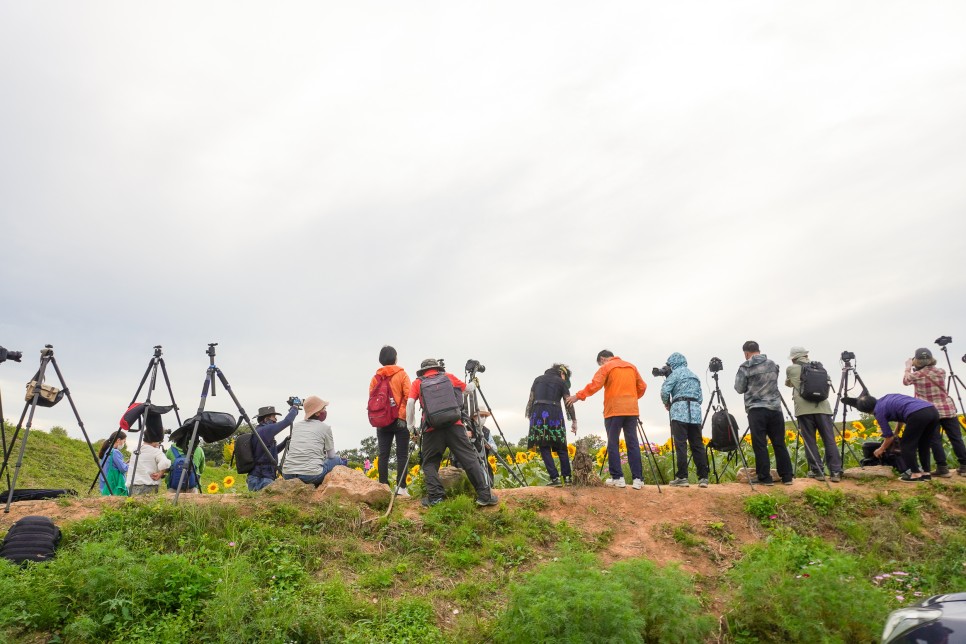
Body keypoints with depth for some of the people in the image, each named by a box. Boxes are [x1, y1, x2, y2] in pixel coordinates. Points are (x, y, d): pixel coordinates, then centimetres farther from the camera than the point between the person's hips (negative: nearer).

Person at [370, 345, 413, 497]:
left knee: (383, 454, 6)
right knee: (402, 454, 0)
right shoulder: (402, 374, -2)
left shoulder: (375, 378, 7)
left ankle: (383, 487, 5)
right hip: (400, 421, -3)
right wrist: (407, 417, -3)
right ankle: (401, 487, -3)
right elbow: (408, 397, -10)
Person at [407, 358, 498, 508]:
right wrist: (474, 384, 56)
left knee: (430, 463, 12)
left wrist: (411, 425, 7)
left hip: (432, 429, -1)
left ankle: (434, 498, -1)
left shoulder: (418, 383, 16)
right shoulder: (449, 377, 20)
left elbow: (410, 403, 1)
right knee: (469, 460, 3)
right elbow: (467, 389, 34)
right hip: (454, 425, 1)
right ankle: (485, 495, -1)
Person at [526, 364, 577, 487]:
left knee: (544, 448, 3)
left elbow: (531, 400, 12)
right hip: (555, 414, -1)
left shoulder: (538, 379, 18)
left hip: (538, 414, 1)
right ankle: (567, 477, 9)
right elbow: (569, 403, 6)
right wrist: (574, 421, 12)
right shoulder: (561, 382, 11)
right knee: (561, 448, 12)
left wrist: (529, 417, 14)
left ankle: (555, 478, -5)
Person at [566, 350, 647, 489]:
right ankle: (637, 479, 0)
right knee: (633, 444, 4)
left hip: (614, 410, -4)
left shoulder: (606, 367, 2)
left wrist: (579, 396, -7)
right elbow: (642, 387, 19)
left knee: (613, 444, 2)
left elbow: (595, 385, -11)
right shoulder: (631, 367, 18)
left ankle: (617, 478, 0)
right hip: (632, 410, 4)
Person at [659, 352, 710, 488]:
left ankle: (682, 477, -9)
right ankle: (703, 477, 4)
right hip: (695, 413, 6)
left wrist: (667, 404, 9)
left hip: (680, 412, -6)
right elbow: (700, 397, 22)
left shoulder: (675, 373, 3)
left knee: (680, 445, -7)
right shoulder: (694, 376, 25)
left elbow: (664, 391, -7)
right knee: (698, 445, 6)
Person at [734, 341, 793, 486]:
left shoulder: (745, 367, -4)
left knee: (760, 445, 0)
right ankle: (787, 476, 13)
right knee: (779, 444, 10)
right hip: (775, 408, 4)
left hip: (756, 410, -4)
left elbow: (740, 389, 1)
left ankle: (765, 478, 0)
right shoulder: (772, 365, 11)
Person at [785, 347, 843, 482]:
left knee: (810, 441, 3)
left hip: (804, 409, -2)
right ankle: (835, 472, 0)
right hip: (822, 407, 2)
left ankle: (817, 471, 2)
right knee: (829, 440, 3)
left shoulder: (791, 369, 11)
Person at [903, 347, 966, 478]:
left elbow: (905, 381, 14)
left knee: (935, 441, 1)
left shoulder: (916, 375, -8)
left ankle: (942, 468, -1)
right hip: (948, 410, 3)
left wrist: (908, 367, 26)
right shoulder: (941, 371, 1)